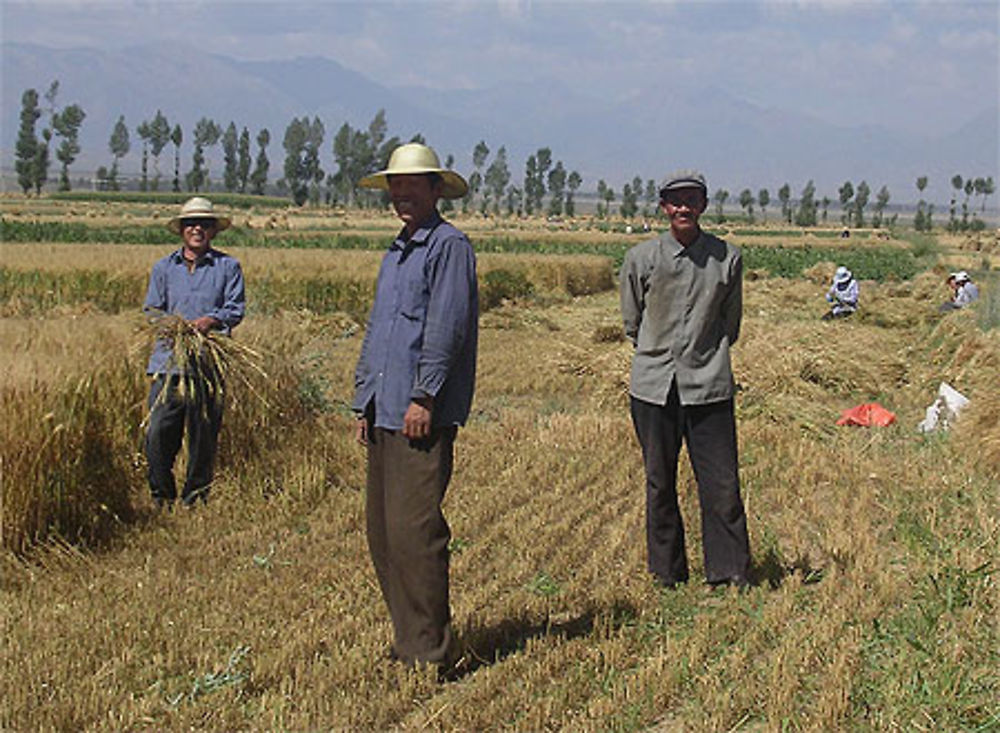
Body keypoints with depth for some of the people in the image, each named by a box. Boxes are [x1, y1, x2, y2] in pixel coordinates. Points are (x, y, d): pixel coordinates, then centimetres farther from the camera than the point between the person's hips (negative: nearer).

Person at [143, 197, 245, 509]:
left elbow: (236, 308, 1)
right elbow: (151, 310, 12)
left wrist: (211, 320, -19)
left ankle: (195, 500, 16)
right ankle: (162, 498, 10)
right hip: (169, 362, 1)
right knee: (158, 434, -7)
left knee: (204, 436, 2)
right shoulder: (163, 268, 17)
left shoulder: (227, 266, 11)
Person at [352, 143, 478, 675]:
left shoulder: (449, 246, -5)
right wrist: (363, 402, 19)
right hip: (384, 412, 9)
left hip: (423, 416, -9)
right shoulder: (394, 254, 22)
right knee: (381, 530, 9)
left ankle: (431, 651, -3)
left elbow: (447, 327, -14)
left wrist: (423, 398, -18)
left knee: (412, 529, -12)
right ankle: (408, 640, 18)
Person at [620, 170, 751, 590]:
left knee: (722, 484, -2)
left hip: (709, 386, 0)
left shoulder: (727, 258, 3)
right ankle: (667, 576, 20)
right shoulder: (641, 258, 2)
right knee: (659, 484, 8)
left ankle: (731, 575, 11)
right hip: (653, 386, 1)